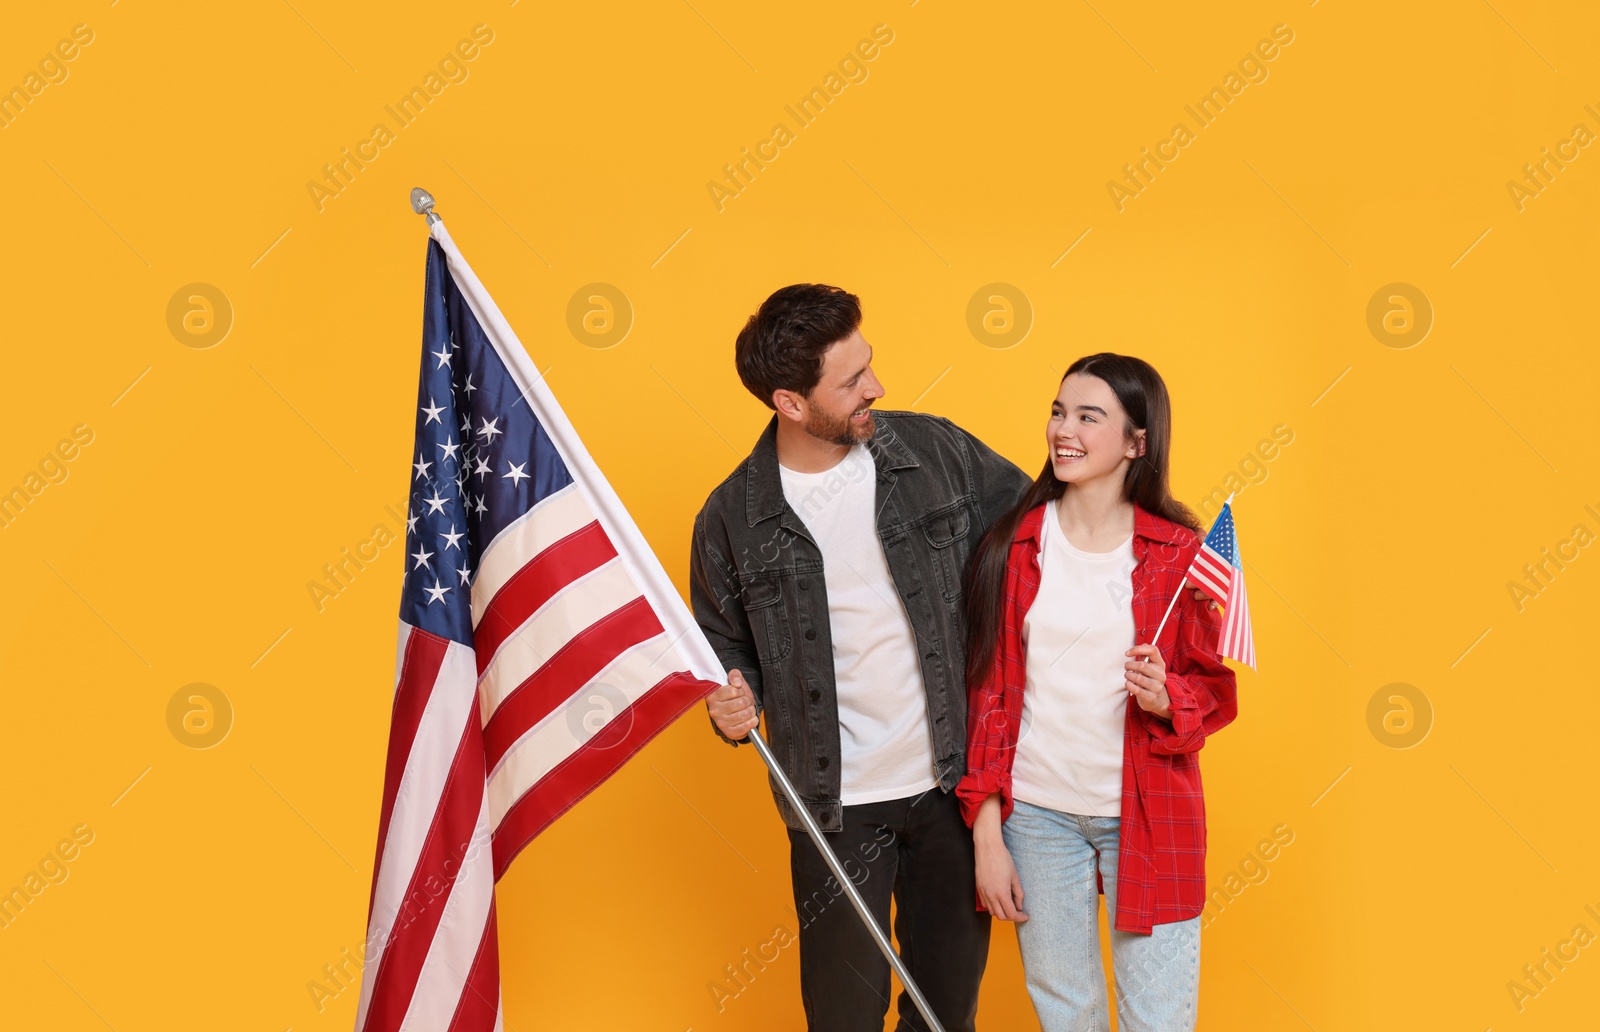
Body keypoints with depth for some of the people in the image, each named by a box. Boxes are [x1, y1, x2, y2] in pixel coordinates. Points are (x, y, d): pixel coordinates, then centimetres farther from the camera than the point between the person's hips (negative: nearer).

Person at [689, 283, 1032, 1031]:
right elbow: (727, 646, 5)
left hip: (953, 781, 2)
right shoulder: (733, 518, -7)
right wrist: (733, 706, -15)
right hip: (836, 805, -1)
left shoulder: (935, 451, -4)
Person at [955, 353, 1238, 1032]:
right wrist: (987, 832, -2)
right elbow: (987, 693, 1)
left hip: (1148, 816, -1)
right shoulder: (1012, 544, -2)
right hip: (1036, 810, 1)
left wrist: (1167, 698, -20)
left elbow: (1215, 691, 3)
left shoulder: (1179, 552, -5)